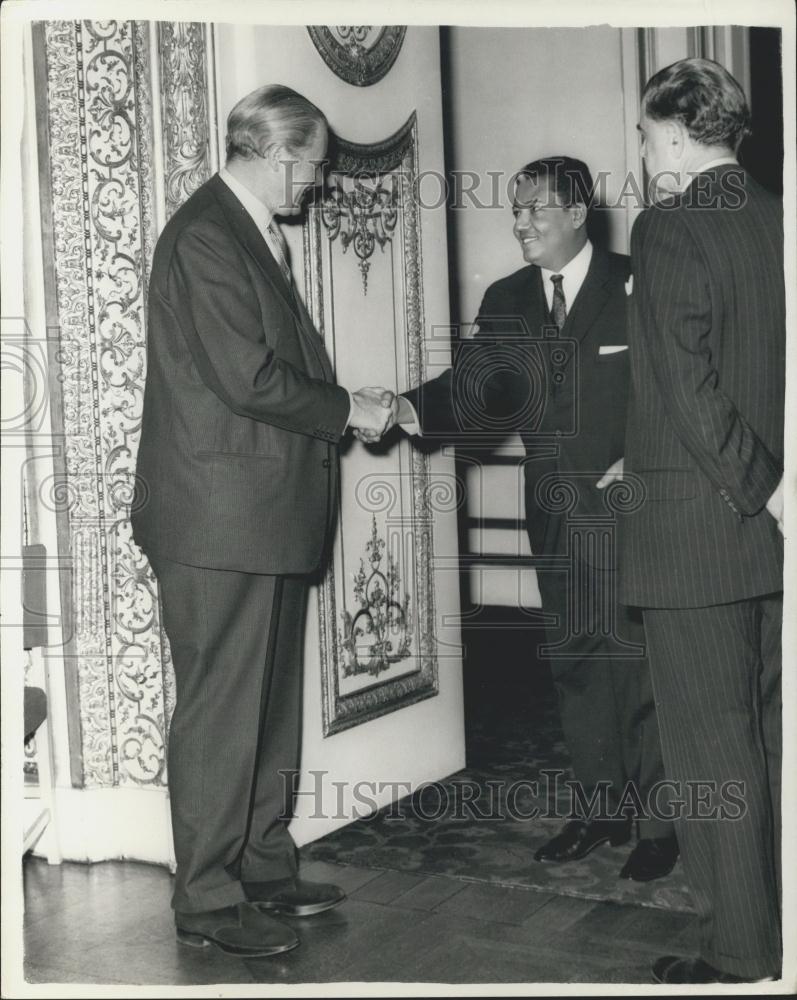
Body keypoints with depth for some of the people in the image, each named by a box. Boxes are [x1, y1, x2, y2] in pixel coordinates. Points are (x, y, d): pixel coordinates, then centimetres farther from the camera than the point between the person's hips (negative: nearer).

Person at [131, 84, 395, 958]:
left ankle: (264, 870, 27)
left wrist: (344, 407, 6)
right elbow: (247, 379, -21)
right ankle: (206, 902, 8)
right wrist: (348, 410, -9)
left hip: (267, 515, 10)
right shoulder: (204, 236, -14)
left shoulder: (254, 235, 17)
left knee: (272, 705, 15)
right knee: (219, 711, -2)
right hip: (220, 517, -10)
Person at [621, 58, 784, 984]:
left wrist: (763, 488, -13)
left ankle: (738, 955, 11)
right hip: (769, 526, 7)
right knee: (773, 740, 16)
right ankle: (779, 933, 27)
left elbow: (691, 385, -19)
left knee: (713, 751, 2)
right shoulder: (778, 221, 8)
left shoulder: (666, 229, -12)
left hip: (695, 528, -7)